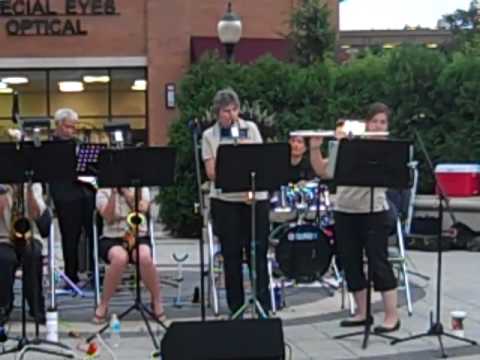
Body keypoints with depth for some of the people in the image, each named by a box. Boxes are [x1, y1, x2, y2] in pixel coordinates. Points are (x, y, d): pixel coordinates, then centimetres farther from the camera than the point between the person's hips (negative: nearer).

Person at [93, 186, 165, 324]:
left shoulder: (142, 189, 7)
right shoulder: (103, 192, 3)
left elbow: (142, 209, -13)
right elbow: (108, 217, -12)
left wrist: (125, 190, -15)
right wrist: (114, 193, -19)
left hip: (139, 237, 1)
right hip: (112, 239, -1)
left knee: (145, 258, -36)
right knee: (120, 258, -38)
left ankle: (157, 302, -12)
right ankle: (103, 306, -19)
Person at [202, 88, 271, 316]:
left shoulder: (250, 128, 8)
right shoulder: (209, 136, 5)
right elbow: (211, 172, -3)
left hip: (254, 197, 1)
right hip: (225, 200, -1)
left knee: (258, 252, 1)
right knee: (231, 255, 4)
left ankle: (263, 306, 8)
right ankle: (236, 308, 12)